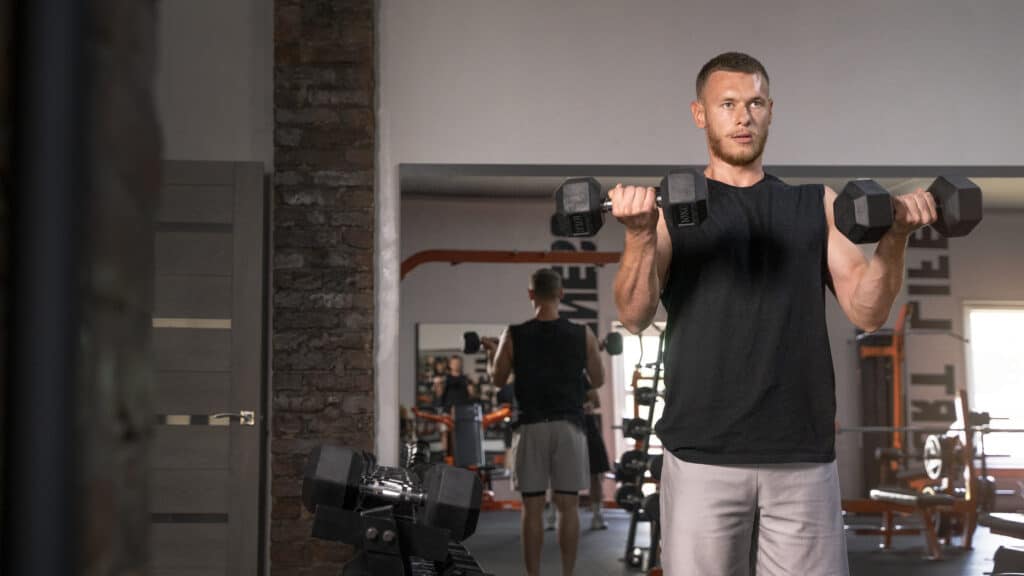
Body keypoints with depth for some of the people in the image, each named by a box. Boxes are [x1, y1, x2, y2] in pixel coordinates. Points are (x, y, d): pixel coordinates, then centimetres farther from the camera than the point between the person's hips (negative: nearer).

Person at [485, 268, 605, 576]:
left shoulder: (514, 335, -3)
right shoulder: (583, 335, -1)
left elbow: (498, 379, 8)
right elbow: (597, 381, 8)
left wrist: (492, 353, 27)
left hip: (531, 427, 0)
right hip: (569, 425, 1)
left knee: (532, 507, 4)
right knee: (568, 506, 4)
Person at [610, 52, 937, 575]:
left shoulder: (815, 202, 13)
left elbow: (867, 312, 6)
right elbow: (635, 317, -7)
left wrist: (894, 238, -11)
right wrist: (640, 236, -25)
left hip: (803, 455, 2)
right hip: (702, 456, -2)